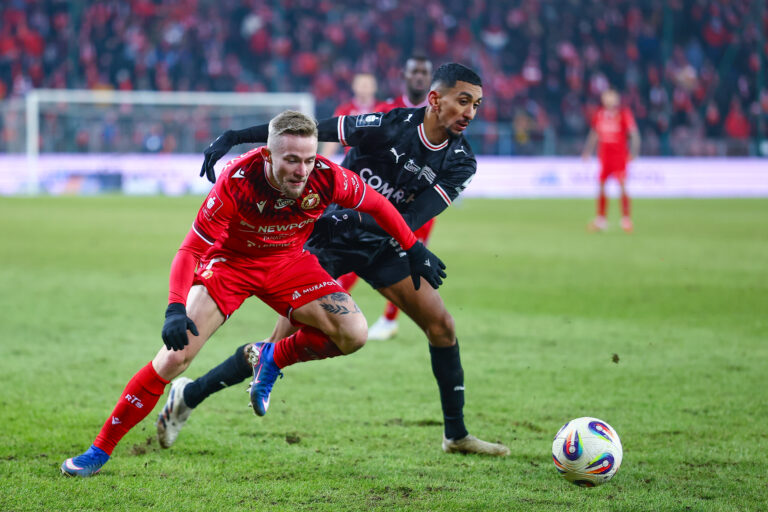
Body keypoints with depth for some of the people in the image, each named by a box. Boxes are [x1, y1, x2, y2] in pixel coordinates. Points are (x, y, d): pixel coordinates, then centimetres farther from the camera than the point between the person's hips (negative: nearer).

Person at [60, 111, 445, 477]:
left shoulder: (327, 178, -26)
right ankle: (100, 449, -7)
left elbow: (377, 205, -4)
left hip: (287, 261, 3)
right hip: (229, 262, -3)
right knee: (176, 354, -18)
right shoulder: (237, 181, -33)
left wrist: (414, 250, 4)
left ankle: (272, 359, 11)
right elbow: (192, 249, -28)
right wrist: (176, 308, -41)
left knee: (353, 334, -18)